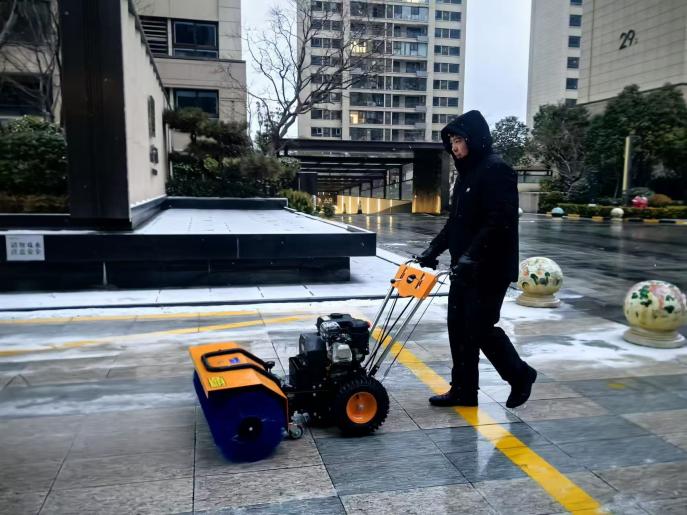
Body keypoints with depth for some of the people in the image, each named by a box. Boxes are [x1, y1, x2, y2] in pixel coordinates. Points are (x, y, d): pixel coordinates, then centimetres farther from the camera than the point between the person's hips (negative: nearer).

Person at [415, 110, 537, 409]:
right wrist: (433, 250, 14)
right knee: (459, 327, 9)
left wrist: (472, 255, -30)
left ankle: (520, 375, 20)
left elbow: (499, 221, -23)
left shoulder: (496, 170, -13)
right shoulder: (466, 173, 16)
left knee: (481, 328, -3)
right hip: (465, 268, 9)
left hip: (489, 269, -9)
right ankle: (463, 390, 20)